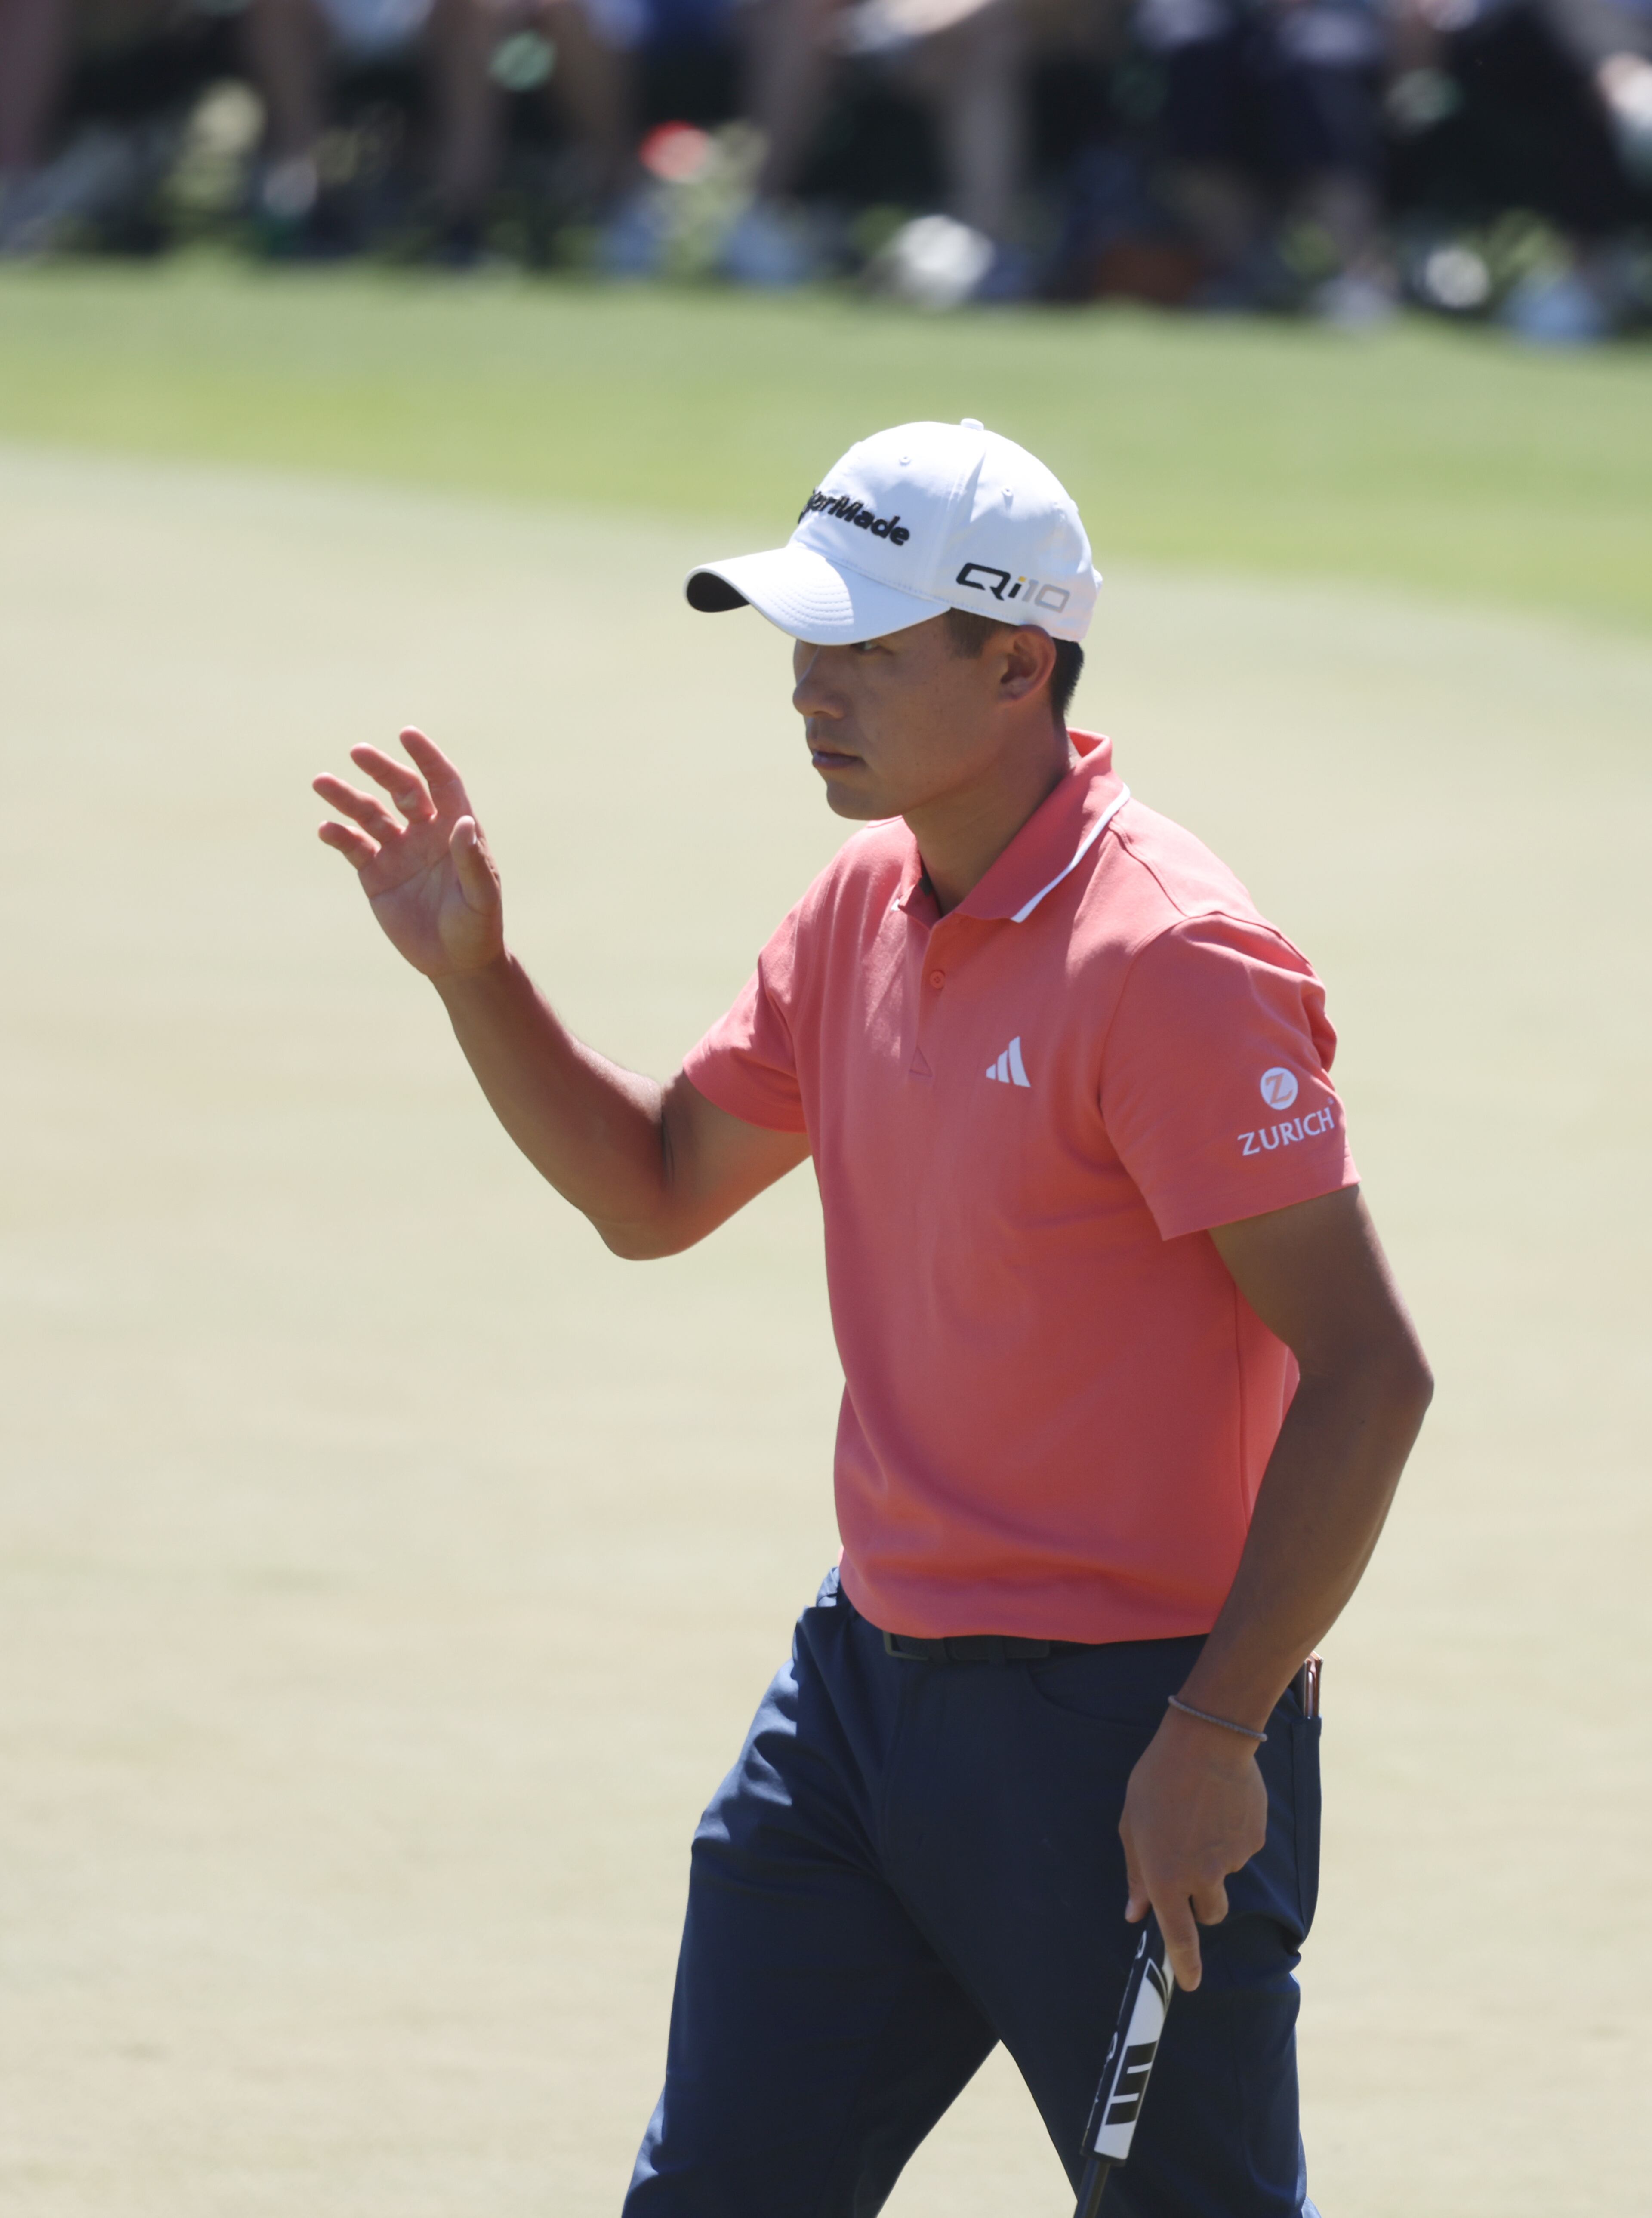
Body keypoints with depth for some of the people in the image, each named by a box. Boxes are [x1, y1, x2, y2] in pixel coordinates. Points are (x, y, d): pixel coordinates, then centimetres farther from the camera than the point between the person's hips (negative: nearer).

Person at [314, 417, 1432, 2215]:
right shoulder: (866, 910, 8)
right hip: (876, 1668, 8)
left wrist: (1220, 1734, -22)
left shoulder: (1166, 964, -19)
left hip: (1122, 1735, -8)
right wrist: (473, 973, 6)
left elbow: (1367, 1373, -20)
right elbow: (655, 1190, 22)